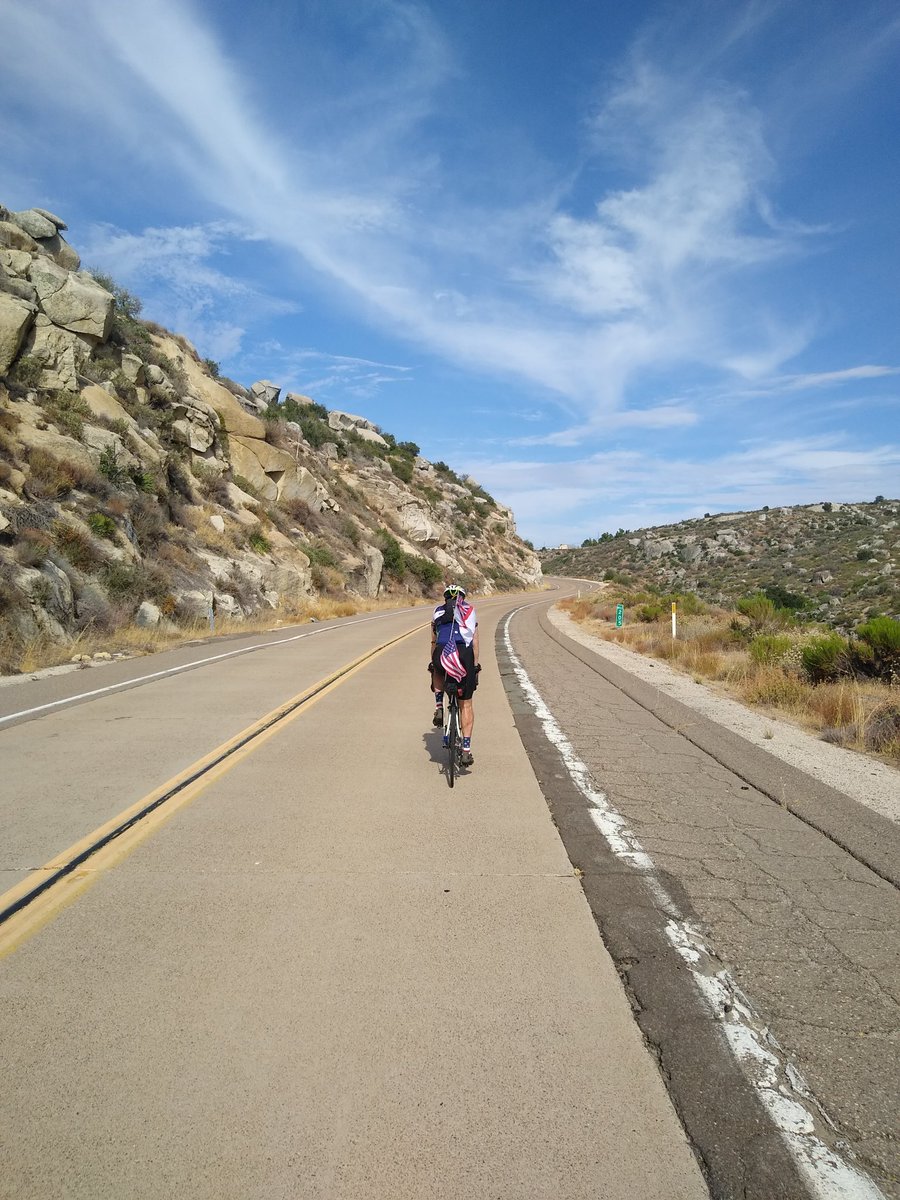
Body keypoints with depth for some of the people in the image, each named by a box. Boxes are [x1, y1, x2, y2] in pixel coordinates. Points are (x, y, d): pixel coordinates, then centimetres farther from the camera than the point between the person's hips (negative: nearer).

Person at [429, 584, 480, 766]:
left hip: (442, 654, 1)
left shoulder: (438, 611, 25)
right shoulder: (470, 610, 22)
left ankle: (439, 706, 19)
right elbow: (475, 640, 18)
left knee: (437, 671, 40)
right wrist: (476, 664, 23)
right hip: (464, 654, -1)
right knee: (466, 704, 11)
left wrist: (433, 662, 38)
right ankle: (466, 749, 6)